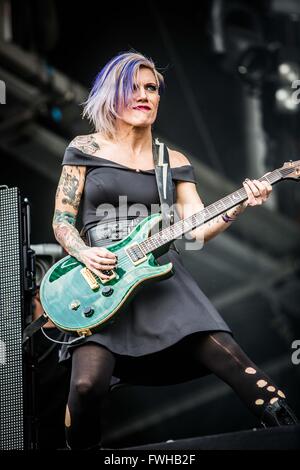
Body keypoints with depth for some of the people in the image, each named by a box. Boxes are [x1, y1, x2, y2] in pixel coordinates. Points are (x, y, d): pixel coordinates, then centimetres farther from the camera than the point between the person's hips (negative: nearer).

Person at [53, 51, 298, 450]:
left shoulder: (174, 161, 12)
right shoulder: (84, 149, 7)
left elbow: (197, 227, 2)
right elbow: (62, 219, 7)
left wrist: (239, 206, -15)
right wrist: (85, 254, -13)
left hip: (160, 275, 2)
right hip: (101, 281, -2)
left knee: (232, 360, -18)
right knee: (88, 383, -24)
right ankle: (83, 449, 6)